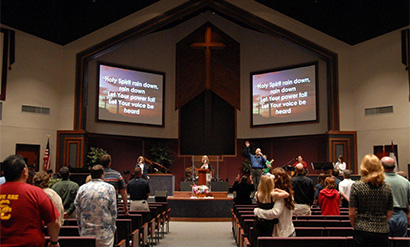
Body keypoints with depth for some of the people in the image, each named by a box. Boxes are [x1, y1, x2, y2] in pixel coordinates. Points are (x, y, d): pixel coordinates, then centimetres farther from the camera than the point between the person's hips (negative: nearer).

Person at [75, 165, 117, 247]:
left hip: (85, 233, 3)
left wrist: (81, 230, 17)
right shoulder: (109, 188, -4)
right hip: (105, 233, -3)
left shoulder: (82, 188, 5)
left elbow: (78, 212, 8)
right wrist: (112, 228, 8)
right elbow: (113, 211, -3)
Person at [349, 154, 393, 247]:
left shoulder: (356, 186, -8)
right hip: (382, 232, 3)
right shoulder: (387, 187, 1)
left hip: (363, 232, -2)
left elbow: (352, 213, -6)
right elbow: (390, 213, 7)